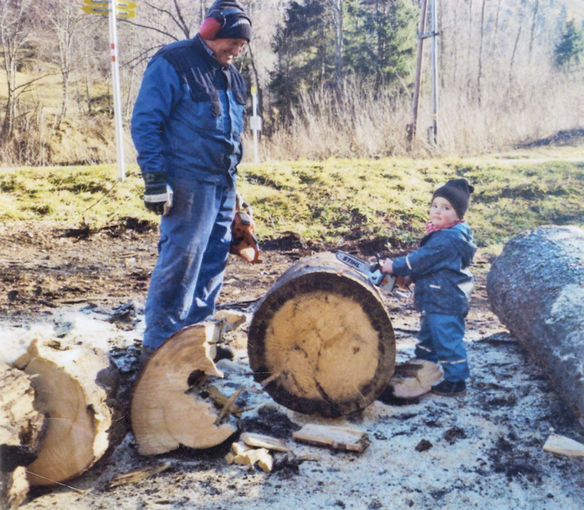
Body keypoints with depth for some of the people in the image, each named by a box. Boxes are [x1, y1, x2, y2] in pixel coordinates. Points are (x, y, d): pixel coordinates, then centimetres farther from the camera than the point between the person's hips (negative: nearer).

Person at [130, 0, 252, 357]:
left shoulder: (231, 75, 18)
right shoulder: (172, 64, -7)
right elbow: (145, 122, -12)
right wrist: (155, 177, -17)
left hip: (224, 184, 9)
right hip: (188, 183, -8)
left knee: (215, 258, 10)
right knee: (181, 258, -11)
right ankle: (158, 345, -2)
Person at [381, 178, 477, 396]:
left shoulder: (447, 239, -26)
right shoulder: (441, 234, 8)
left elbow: (422, 259, -23)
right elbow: (424, 260, 15)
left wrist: (395, 267, -13)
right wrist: (407, 275, 5)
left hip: (446, 303, -12)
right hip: (435, 300, 12)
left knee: (448, 340, 1)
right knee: (428, 337, 25)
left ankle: (455, 380, 15)